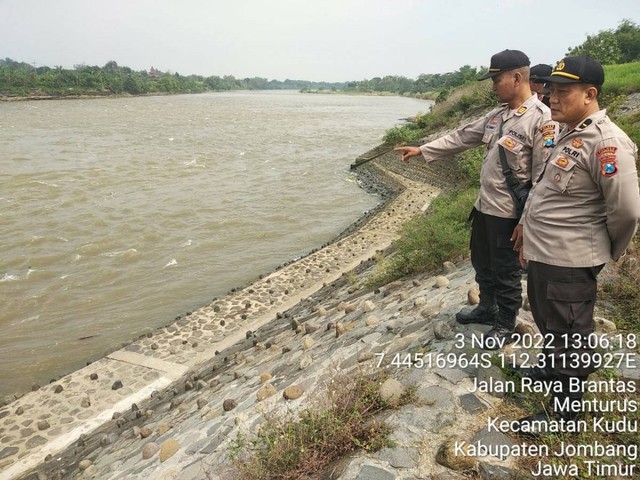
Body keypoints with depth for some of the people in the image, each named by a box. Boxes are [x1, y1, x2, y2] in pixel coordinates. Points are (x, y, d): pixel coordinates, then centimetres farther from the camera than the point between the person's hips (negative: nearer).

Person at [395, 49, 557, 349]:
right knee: (482, 263, 22)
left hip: (509, 212, -8)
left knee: (506, 271, 8)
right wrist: (421, 150, 14)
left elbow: (544, 178, -20)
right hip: (483, 205, 8)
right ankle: (487, 308, 43)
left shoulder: (542, 119, -18)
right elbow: (462, 137, 15)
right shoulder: (497, 115, 8)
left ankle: (505, 325, 28)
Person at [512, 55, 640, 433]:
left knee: (571, 336, 8)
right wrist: (529, 224, 20)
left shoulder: (606, 142, -23)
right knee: (549, 323, 27)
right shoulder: (570, 134, 9)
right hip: (544, 253, 9)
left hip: (570, 262, -9)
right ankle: (554, 370, 51)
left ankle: (565, 409, 26)